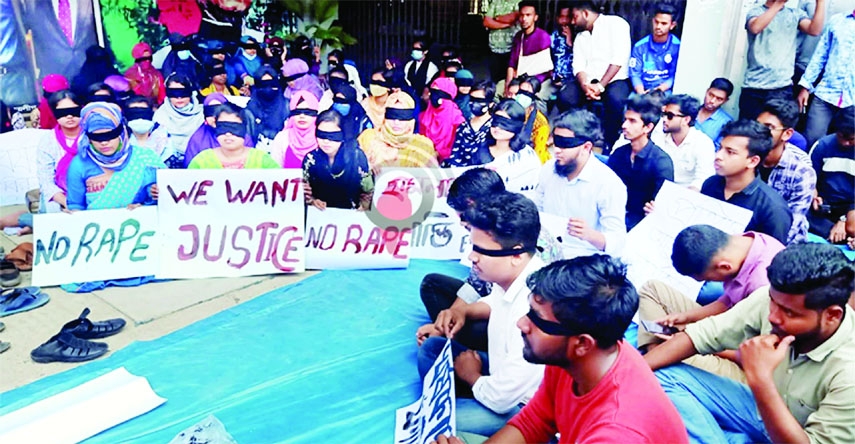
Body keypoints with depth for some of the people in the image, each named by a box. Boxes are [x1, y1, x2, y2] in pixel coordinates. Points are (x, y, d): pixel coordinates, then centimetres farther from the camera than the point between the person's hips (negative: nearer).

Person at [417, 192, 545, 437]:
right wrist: (462, 310, -1)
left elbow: (500, 399, -27)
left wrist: (472, 376, -6)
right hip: (504, 377, 9)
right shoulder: (510, 274, -9)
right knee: (432, 348, 12)